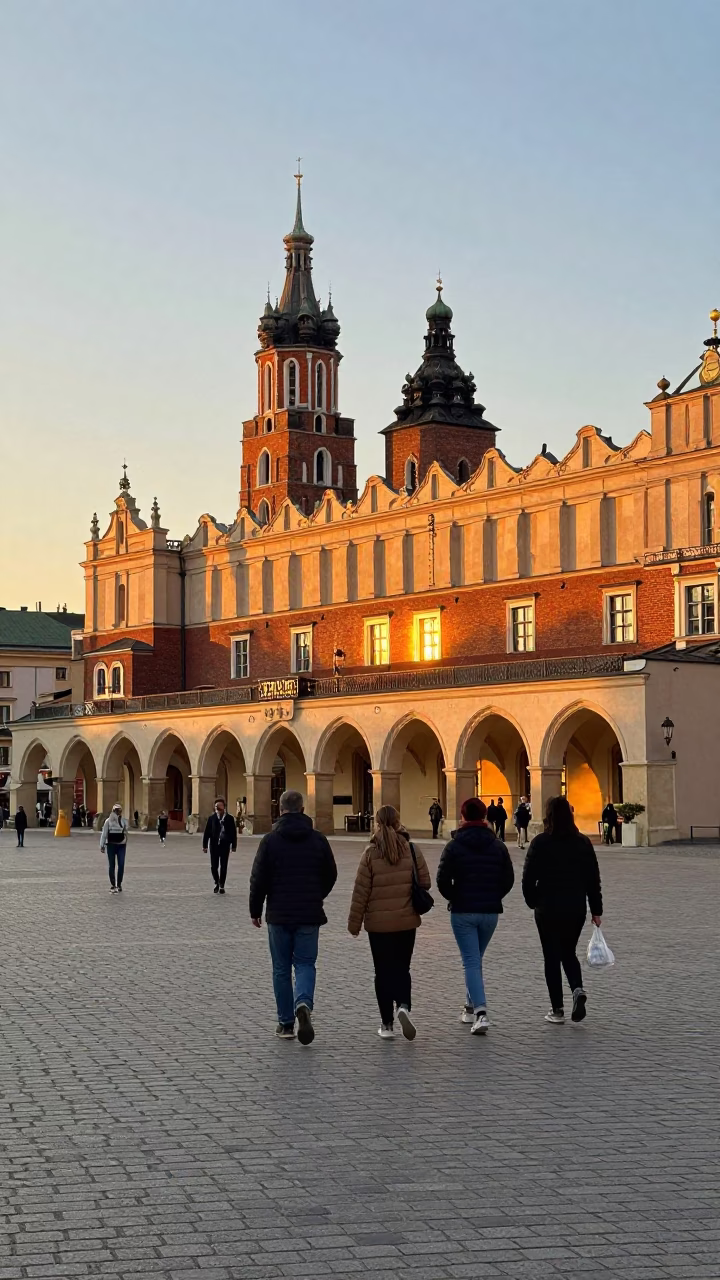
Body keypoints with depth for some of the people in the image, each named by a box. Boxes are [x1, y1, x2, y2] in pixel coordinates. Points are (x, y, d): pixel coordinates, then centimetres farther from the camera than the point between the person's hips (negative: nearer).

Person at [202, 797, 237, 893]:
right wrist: (205, 845, -1)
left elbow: (233, 832, 3)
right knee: (214, 866, 3)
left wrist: (234, 845, 1)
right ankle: (217, 883, 25)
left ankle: (222, 885, 16)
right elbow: (207, 832, 1)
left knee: (223, 866, 4)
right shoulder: (212, 818, 0)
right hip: (214, 845, 1)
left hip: (225, 845, -1)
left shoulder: (229, 818, -1)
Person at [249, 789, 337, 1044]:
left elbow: (259, 879, -6)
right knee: (305, 964, 7)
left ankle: (286, 1023, 11)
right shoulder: (318, 839, 0)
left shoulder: (271, 840, -6)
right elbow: (331, 875, 8)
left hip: (278, 915, -1)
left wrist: (255, 911, 6)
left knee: (281, 969, 9)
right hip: (309, 915, 1)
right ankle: (304, 1003, -21)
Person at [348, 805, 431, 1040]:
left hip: (378, 923, -1)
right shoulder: (411, 850, -4)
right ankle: (404, 1006, -12)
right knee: (401, 968, 14)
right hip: (407, 920, 1)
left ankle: (387, 1024, 11)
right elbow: (425, 882, -1)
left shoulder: (371, 853, -9)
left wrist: (354, 922, 1)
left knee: (383, 972, 9)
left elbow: (361, 891, -8)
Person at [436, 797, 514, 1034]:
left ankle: (481, 1011, -18)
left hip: (463, 912, -3)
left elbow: (442, 880, -11)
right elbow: (508, 879, 3)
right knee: (476, 959, 20)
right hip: (490, 911, 4)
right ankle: (471, 1007, 28)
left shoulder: (454, 846, -8)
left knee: (471, 961, -4)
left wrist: (454, 898, 7)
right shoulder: (497, 845, 2)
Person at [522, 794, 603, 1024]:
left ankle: (557, 1010, 8)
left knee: (552, 957, 7)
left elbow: (528, 878, -8)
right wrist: (596, 910, 8)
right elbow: (593, 879, 2)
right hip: (576, 908, 3)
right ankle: (578, 989, -7)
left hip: (548, 909, -3)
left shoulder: (540, 843, -10)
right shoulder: (582, 843, 0)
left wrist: (533, 902, 9)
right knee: (569, 953, 19)